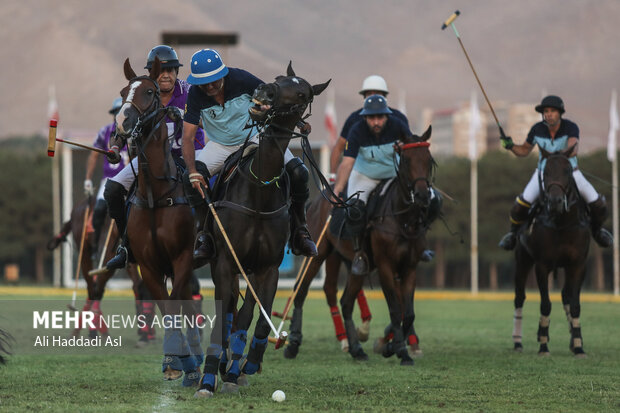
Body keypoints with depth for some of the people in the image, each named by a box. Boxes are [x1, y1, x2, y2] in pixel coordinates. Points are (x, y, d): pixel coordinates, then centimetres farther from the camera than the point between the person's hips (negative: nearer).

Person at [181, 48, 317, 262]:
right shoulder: (196, 95, -19)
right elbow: (187, 137, -19)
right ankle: (204, 235, -8)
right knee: (190, 180, -26)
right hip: (220, 146, 1)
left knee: (298, 172, -21)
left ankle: (299, 230, -2)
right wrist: (193, 171, -33)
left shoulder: (240, 79, -21)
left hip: (255, 138, -1)